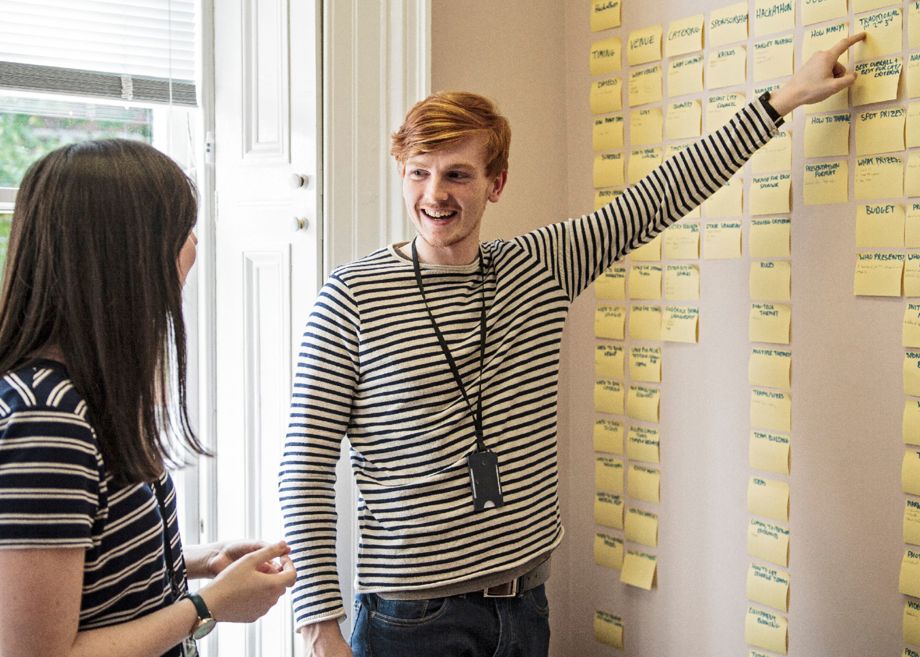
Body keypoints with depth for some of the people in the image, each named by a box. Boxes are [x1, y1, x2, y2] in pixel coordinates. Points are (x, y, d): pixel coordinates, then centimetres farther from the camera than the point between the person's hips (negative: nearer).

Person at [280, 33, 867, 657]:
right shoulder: (352, 297, -10)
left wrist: (787, 96, 11)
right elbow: (307, 467, -9)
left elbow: (659, 198, 8)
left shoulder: (542, 268, 2)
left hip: (526, 603, 4)